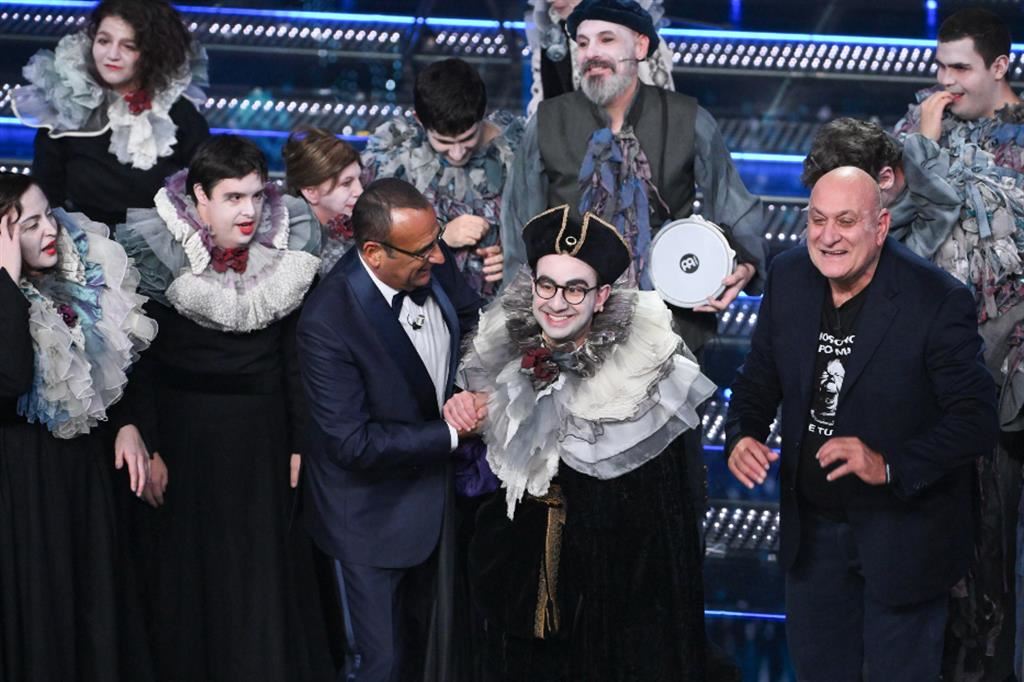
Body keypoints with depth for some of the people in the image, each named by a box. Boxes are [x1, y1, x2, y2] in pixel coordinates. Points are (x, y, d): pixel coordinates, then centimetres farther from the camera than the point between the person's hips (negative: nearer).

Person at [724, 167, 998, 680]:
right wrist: (742, 436, -15)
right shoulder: (788, 277, -5)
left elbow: (977, 418, -22)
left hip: (901, 536, -5)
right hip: (812, 525, 5)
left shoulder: (937, 301, -21)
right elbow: (759, 379, 6)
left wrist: (889, 465, -33)